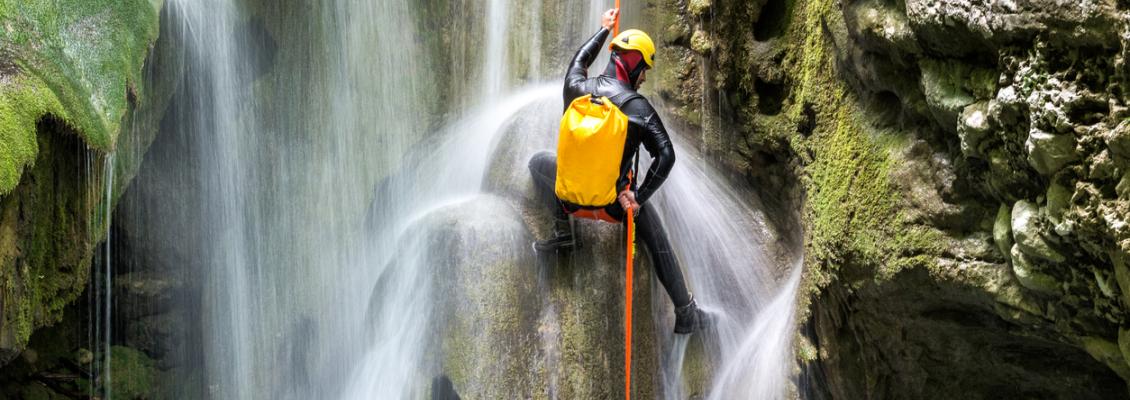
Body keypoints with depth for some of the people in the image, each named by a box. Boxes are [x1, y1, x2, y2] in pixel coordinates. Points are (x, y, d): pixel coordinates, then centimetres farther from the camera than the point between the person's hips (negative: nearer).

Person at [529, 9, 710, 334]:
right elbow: (666, 155, -22)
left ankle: (562, 232, 23)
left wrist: (604, 30, 36)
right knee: (659, 244, 21)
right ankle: (686, 314, 24)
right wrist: (640, 196, -12)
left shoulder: (576, 87, -4)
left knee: (539, 162, 31)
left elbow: (579, 62, 22)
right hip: (615, 203, -2)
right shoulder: (637, 106, -15)